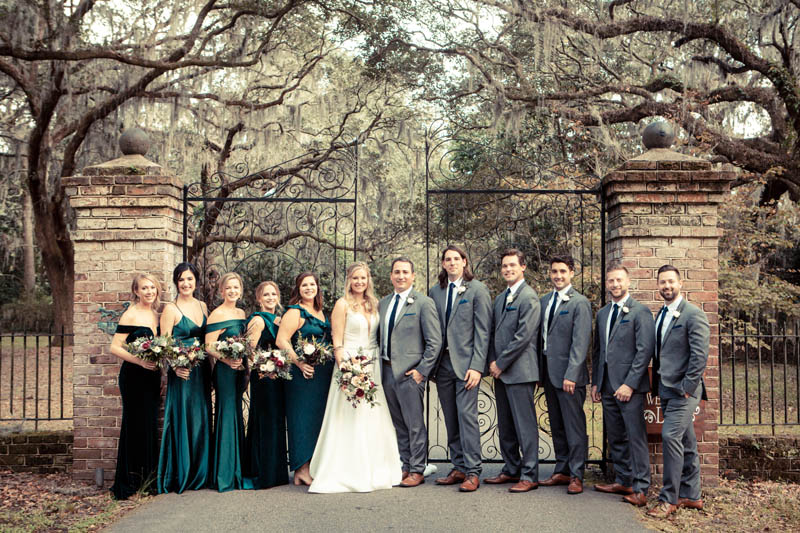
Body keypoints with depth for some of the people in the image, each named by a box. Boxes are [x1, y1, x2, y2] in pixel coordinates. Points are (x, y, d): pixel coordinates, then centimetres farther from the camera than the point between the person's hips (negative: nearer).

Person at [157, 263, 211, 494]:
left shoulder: (202, 306, 11)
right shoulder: (171, 309, -5)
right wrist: (175, 367, -24)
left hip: (201, 371, 6)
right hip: (182, 372, -5)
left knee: (201, 420, 10)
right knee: (182, 420, -1)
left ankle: (199, 473, 21)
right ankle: (180, 476, 10)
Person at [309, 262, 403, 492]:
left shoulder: (373, 304, 12)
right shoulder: (343, 304, -4)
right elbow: (337, 342, -8)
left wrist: (378, 367, 6)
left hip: (373, 367, 6)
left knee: (374, 419, 8)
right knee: (349, 420, -4)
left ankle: (374, 471, 19)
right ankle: (348, 474, 4)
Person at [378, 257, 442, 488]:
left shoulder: (424, 303, -5)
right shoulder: (383, 303, 14)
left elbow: (434, 341, -8)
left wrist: (421, 370, -13)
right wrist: (380, 368, 11)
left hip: (410, 372, -6)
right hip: (387, 371, 6)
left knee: (415, 425, 0)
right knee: (399, 424, 14)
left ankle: (417, 471, 10)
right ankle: (406, 466, 24)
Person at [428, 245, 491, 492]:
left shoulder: (478, 289, -2)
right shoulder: (435, 291, 12)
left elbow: (483, 331, -7)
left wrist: (477, 367, -13)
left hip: (466, 363, -5)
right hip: (442, 363, 5)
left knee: (466, 415, -9)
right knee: (450, 419, 9)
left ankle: (472, 472, -1)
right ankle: (459, 468, 18)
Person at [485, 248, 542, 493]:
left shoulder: (529, 298, -10)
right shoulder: (500, 298, 16)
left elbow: (523, 336, -16)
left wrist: (501, 363, -13)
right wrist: (492, 361, 4)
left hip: (520, 371, -8)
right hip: (501, 371, 8)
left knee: (525, 425, -3)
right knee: (505, 425, 14)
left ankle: (529, 475, 4)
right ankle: (511, 470, 25)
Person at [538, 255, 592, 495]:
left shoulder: (580, 303, -9)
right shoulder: (544, 301, 13)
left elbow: (580, 342, -14)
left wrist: (571, 375, -18)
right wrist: (539, 370, 12)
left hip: (568, 375, -7)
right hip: (549, 373, 7)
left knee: (574, 426, 0)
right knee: (557, 426, 13)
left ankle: (576, 475, 9)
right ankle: (562, 471, 23)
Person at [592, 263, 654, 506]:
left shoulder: (640, 312, -6)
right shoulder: (602, 314, 16)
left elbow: (645, 351, -12)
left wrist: (629, 384, -17)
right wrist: (595, 382, 13)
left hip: (630, 386, -7)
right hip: (607, 386, 7)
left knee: (636, 437, -4)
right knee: (615, 438, 13)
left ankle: (640, 489, 2)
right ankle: (622, 481, 23)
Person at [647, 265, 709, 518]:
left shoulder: (693, 314, -10)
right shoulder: (660, 315, 14)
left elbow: (700, 355, -16)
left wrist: (686, 387, -17)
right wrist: (657, 384, 12)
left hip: (683, 390, -8)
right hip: (666, 390, 8)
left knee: (670, 436, -15)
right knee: (685, 442, 13)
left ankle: (669, 499, -7)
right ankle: (691, 495, 21)